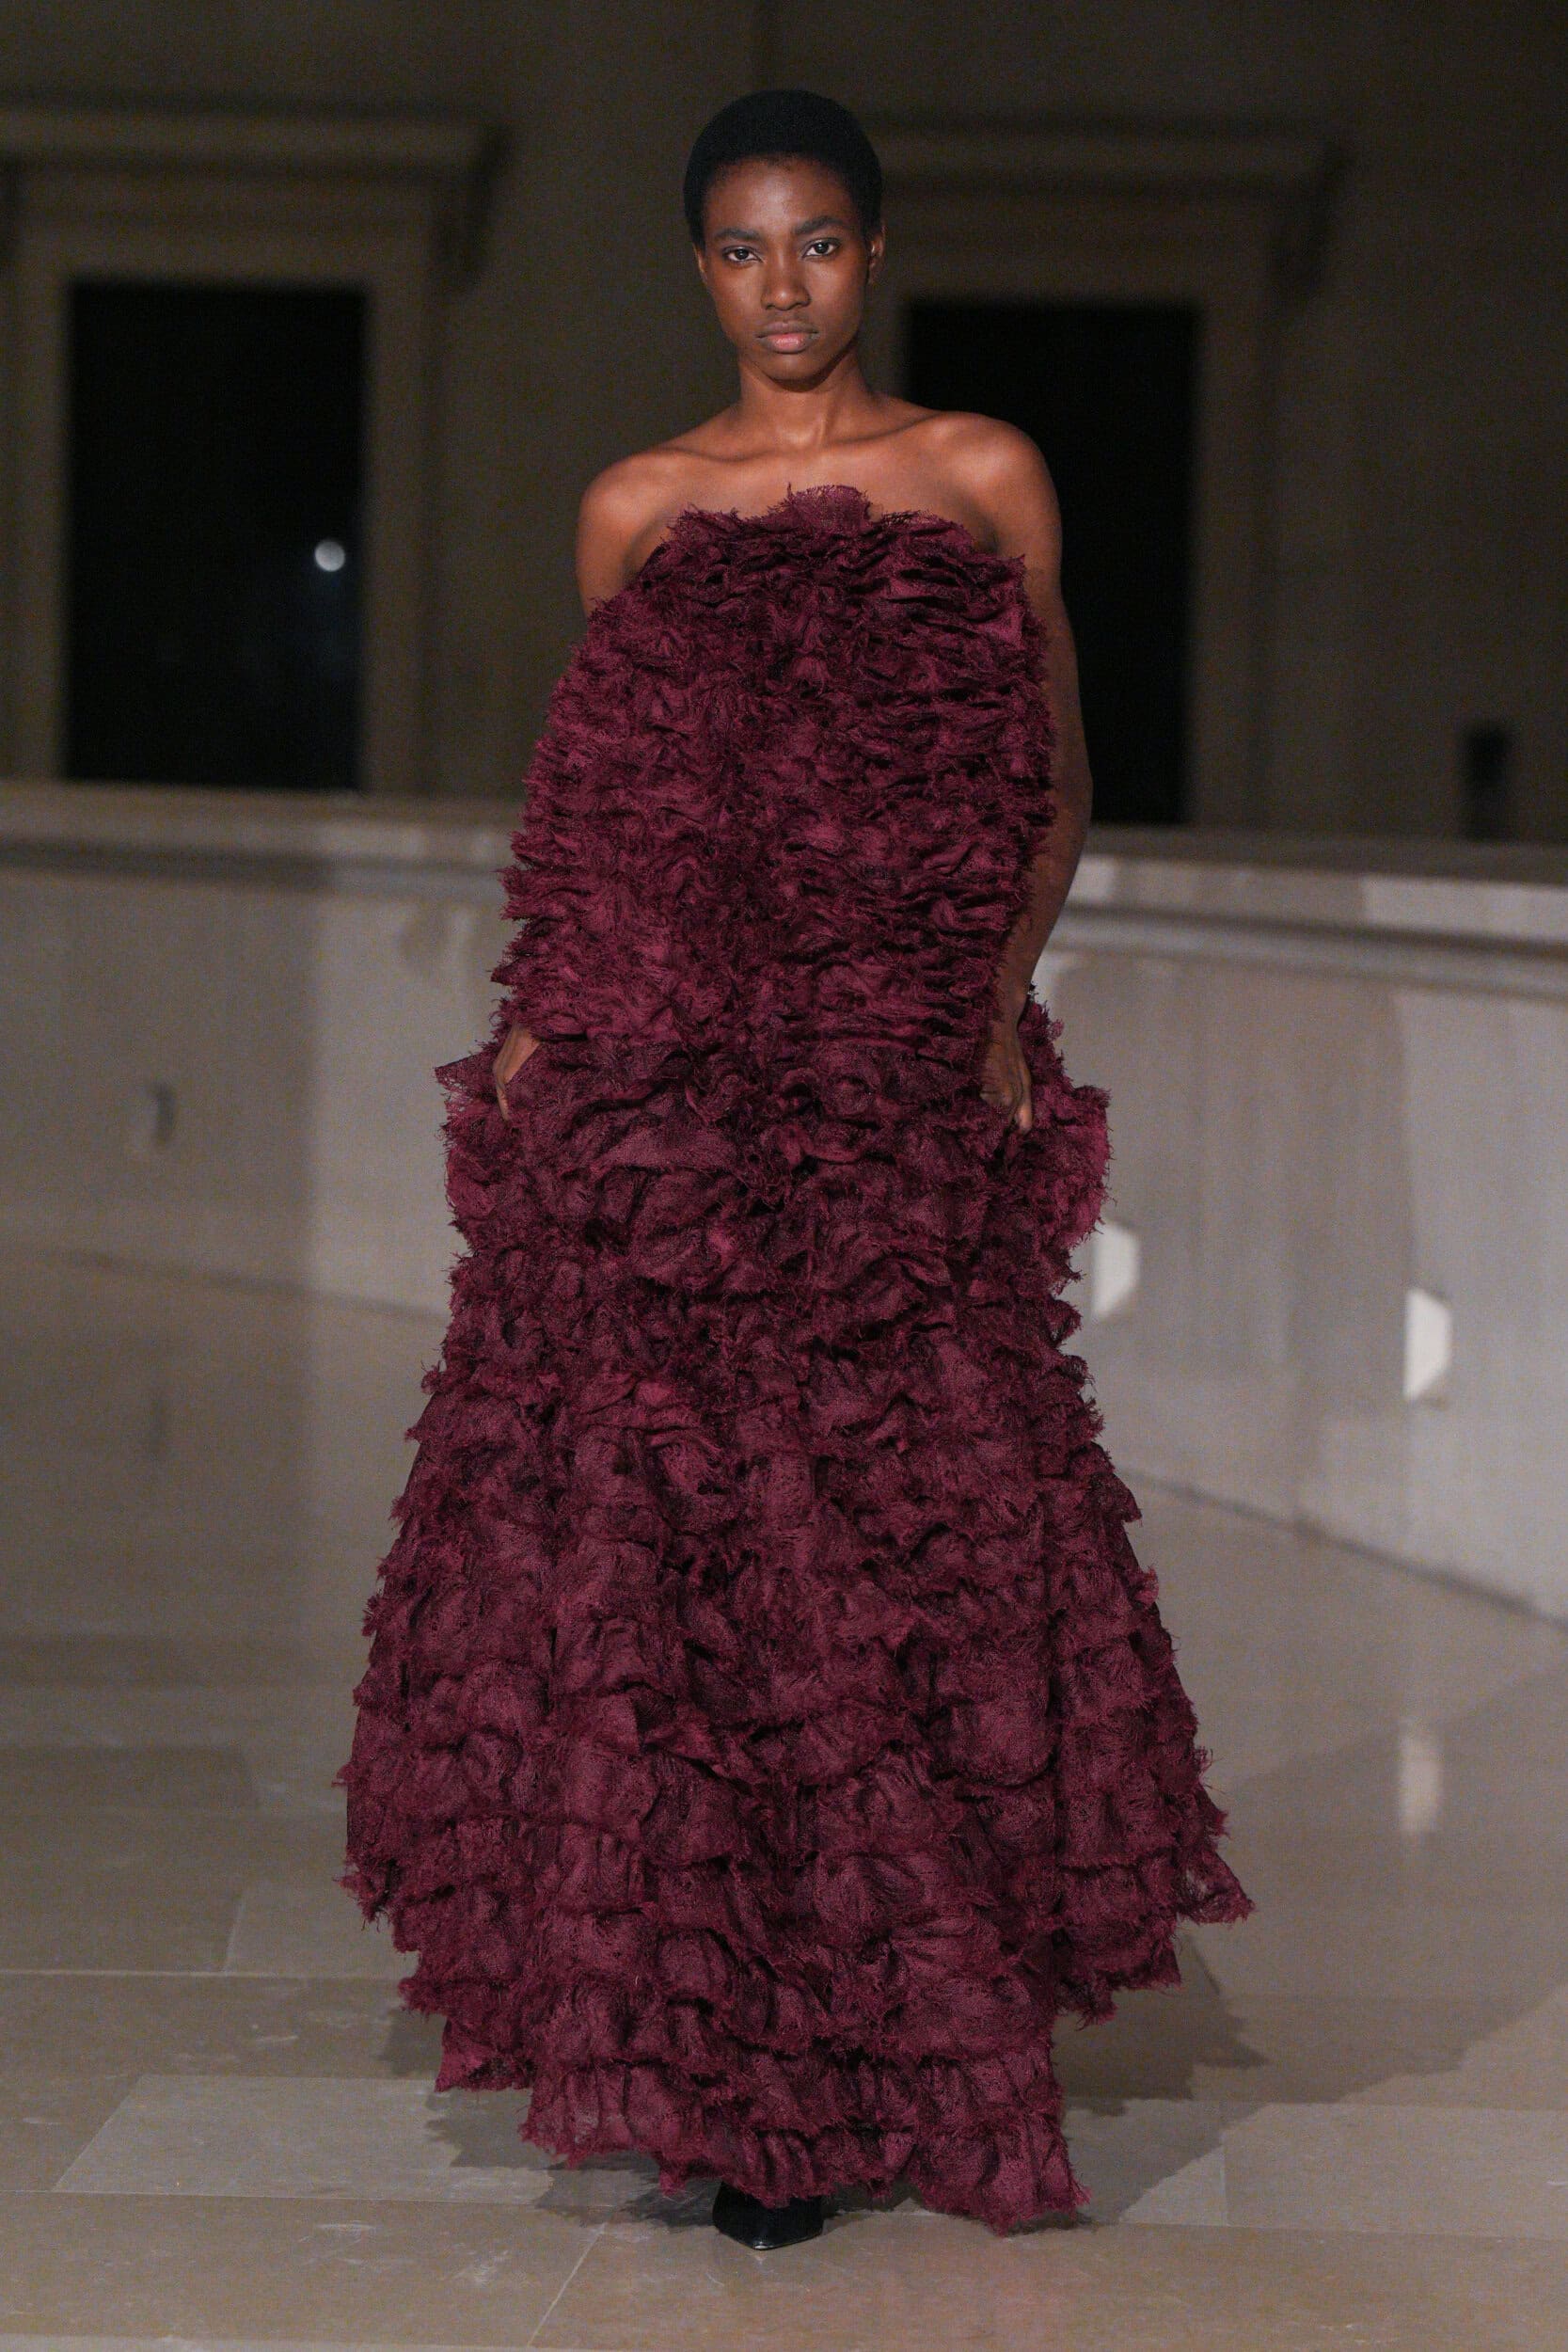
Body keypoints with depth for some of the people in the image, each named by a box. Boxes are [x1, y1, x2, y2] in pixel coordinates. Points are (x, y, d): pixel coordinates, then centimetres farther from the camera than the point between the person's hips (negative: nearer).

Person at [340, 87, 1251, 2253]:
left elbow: (1054, 788, 9)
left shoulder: (983, 479, 9)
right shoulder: (635, 510, 13)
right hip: (668, 1097, 1)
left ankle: (879, 2043, 7)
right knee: (666, 1539, -5)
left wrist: (999, 990, -6)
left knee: (903, 1543, -4)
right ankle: (722, 2049, 2)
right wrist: (542, 1017, 4)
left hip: (902, 1097, -1)